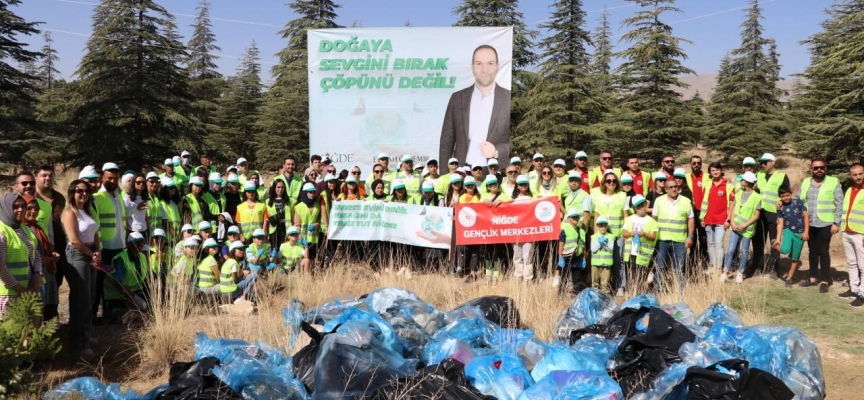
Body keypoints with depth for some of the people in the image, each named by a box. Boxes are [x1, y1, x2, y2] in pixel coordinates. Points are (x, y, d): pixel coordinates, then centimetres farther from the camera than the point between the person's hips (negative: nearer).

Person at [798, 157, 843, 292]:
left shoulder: (834, 182, -4)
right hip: (809, 223, 4)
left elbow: (839, 204, -5)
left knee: (823, 251, 0)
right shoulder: (805, 182, 8)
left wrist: (836, 223, -10)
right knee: (813, 251, 12)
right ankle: (813, 277, 22)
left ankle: (825, 281, 9)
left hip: (825, 224, -4)